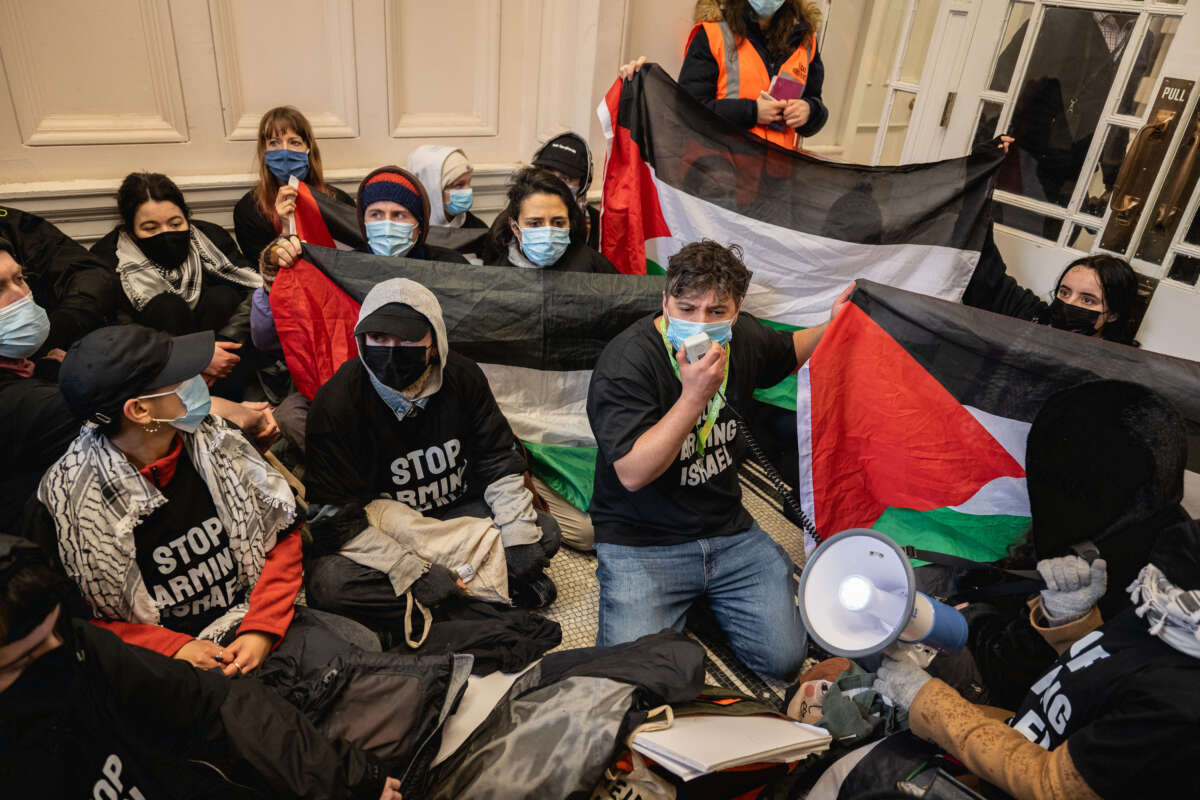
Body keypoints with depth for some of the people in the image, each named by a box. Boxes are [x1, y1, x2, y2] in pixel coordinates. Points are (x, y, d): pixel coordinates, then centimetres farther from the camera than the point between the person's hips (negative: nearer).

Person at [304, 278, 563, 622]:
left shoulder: (462, 376, -9)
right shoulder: (337, 402, -19)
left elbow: (499, 462, -1)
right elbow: (338, 522, -21)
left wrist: (520, 540, -13)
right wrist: (415, 572, -29)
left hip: (458, 513, 3)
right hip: (383, 535, -3)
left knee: (543, 530, -12)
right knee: (327, 582, -32)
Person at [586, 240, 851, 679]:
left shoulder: (742, 338, 0)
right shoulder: (625, 362, -21)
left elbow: (787, 351, 25)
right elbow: (633, 473, -26)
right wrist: (694, 397, -33)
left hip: (729, 531, 5)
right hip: (642, 542, -4)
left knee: (784, 657, -1)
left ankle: (705, 600, 26)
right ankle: (682, 601, 14)